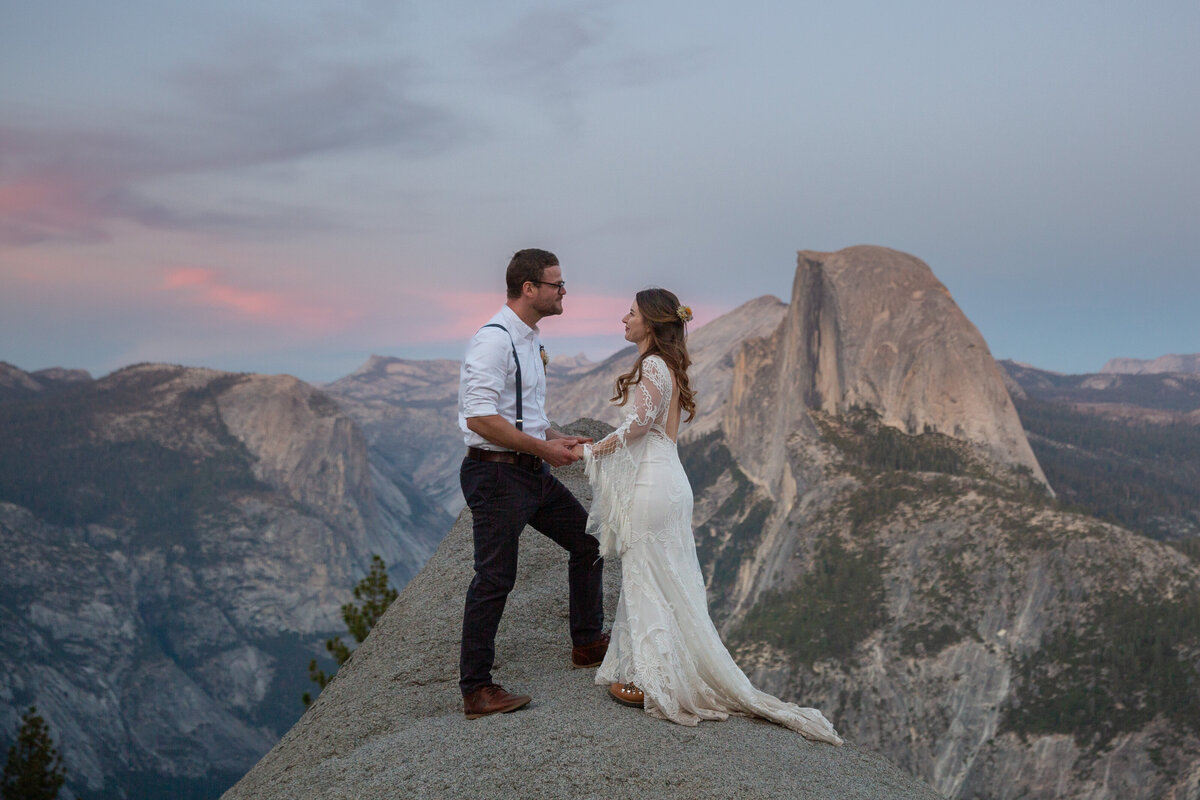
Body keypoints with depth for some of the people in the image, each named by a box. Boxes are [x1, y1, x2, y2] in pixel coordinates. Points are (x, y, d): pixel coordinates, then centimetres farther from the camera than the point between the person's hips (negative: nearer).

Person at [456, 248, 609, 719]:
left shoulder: (529, 341, 16)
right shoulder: (494, 340, -16)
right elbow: (480, 418, -25)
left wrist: (559, 439, 10)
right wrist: (543, 447, -19)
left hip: (532, 471, 10)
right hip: (497, 473, -10)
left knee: (588, 542, 15)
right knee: (495, 578, -7)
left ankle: (587, 643, 30)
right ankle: (475, 691, 3)